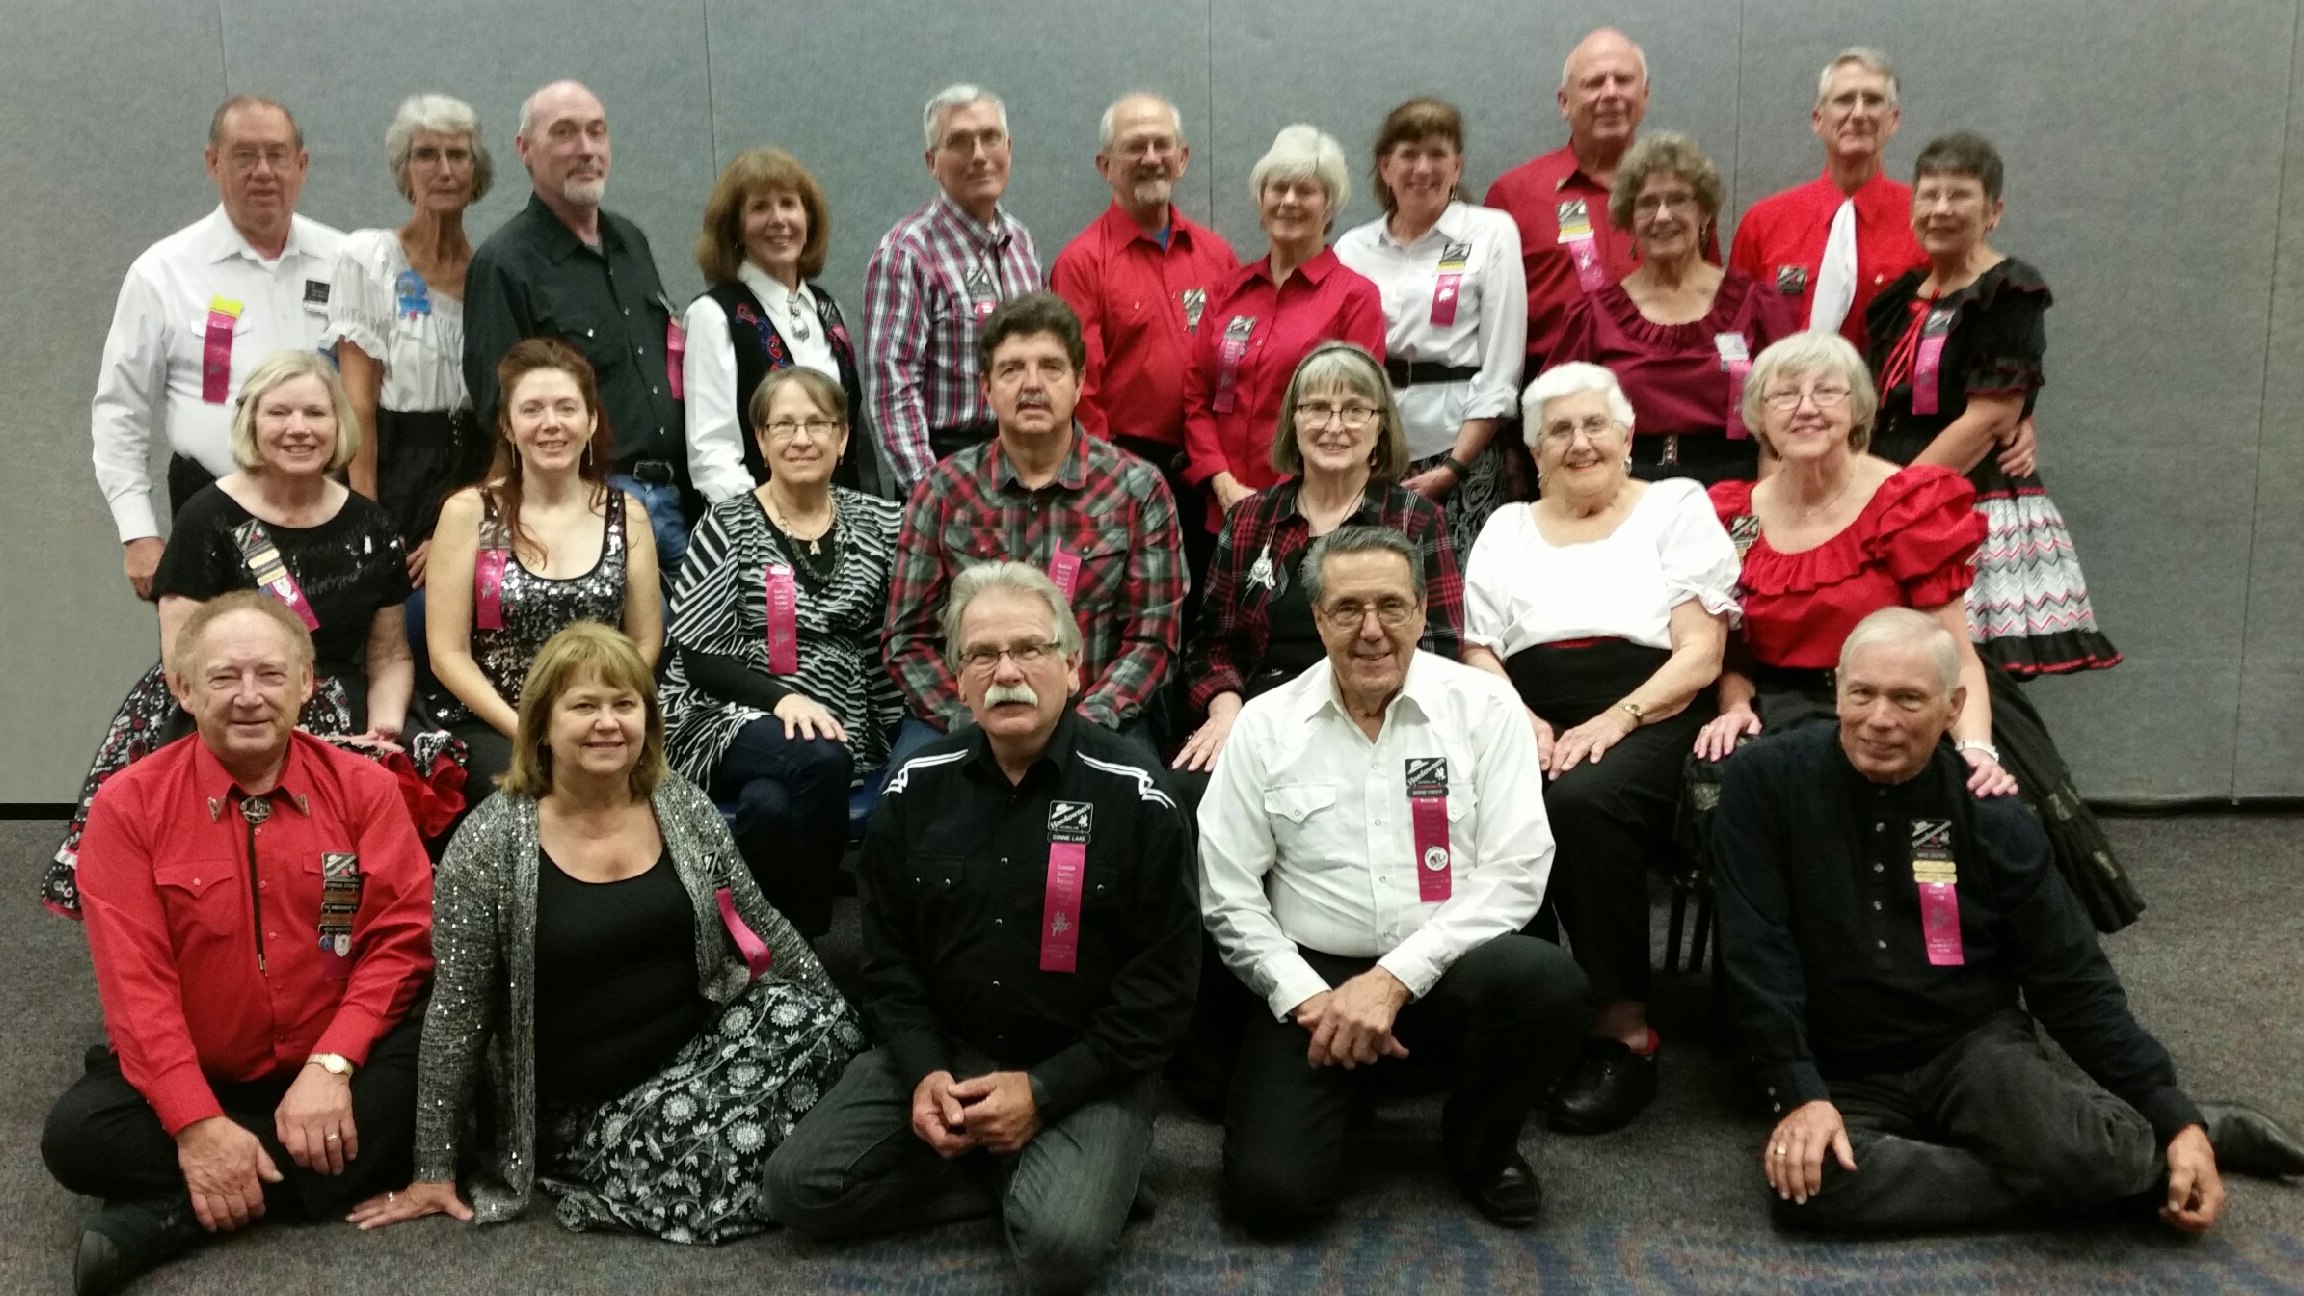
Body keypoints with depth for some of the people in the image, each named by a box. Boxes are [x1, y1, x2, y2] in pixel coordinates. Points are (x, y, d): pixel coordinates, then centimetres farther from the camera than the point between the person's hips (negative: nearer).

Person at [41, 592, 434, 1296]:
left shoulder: (364, 788, -2)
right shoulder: (128, 805, -4)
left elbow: (401, 936, -7)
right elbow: (134, 979, -10)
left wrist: (331, 1066, -21)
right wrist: (196, 1121, -21)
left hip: (332, 1070, 1)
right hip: (192, 1078, -1)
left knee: (447, 1068, -30)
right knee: (77, 1134, -27)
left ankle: (172, 1214, -22)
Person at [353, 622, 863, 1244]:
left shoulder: (684, 808, 1)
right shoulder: (492, 841, -10)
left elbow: (761, 927, 11)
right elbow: (458, 1012, -7)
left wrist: (836, 1020, 10)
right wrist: (435, 1170, -3)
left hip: (703, 1048, 4)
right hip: (589, 1109, -4)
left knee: (817, 1018, -23)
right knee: (729, 1176, -28)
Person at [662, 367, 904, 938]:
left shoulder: (878, 522, 11)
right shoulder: (727, 526, 3)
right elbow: (698, 656, -3)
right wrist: (782, 698, -18)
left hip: (844, 728, 2)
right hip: (730, 718, -1)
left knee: (770, 802, -33)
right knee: (818, 760, -34)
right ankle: (806, 937, -19)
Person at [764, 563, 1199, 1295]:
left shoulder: (1135, 800, -11)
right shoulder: (917, 789, 1)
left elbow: (1163, 983, -10)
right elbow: (888, 955, 8)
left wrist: (1044, 1090, -17)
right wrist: (923, 1069, -10)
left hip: (1085, 1074, -4)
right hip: (941, 1051, 4)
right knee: (800, 1189, -11)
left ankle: (1075, 1174, 5)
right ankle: (1008, 1177, 1)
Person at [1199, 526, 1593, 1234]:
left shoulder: (1484, 705, -3)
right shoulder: (1266, 724, 1)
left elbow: (1515, 872, -9)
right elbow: (1228, 892, 1)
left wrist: (1396, 979, -17)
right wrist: (1305, 994, -12)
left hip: (1448, 968, 0)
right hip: (1314, 975, 0)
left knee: (1548, 982, -32)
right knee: (1271, 1190, -19)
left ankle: (1479, 1144, 1)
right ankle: (1340, 1089, 18)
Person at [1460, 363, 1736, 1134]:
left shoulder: (1678, 505, 13)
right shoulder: (1506, 527, 23)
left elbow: (1700, 654, 1)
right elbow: (1478, 652, 13)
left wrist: (1615, 720, -14)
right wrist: (1523, 722, -8)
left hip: (1650, 723, -3)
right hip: (1534, 725, 3)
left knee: (1584, 802, -37)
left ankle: (1624, 1028, -24)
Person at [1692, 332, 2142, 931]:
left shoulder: (1909, 505, -3)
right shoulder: (1734, 517, 6)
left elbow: (1956, 657, -9)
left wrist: (1977, 749, -26)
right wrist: (1736, 708, -11)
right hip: (1785, 718, 2)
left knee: (1989, 804, -32)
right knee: (1720, 780, -31)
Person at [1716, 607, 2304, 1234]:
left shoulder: (1991, 818, -6)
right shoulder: (1767, 782, -11)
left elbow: (2075, 984, -1)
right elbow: (1759, 957, -12)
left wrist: (2177, 1119, -8)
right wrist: (1801, 1095, -21)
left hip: (1975, 1044, 0)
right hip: (1839, 1071, 1)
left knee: (2086, 1156, -33)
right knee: (1805, 1184, -33)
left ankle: (2178, 1140, 4)